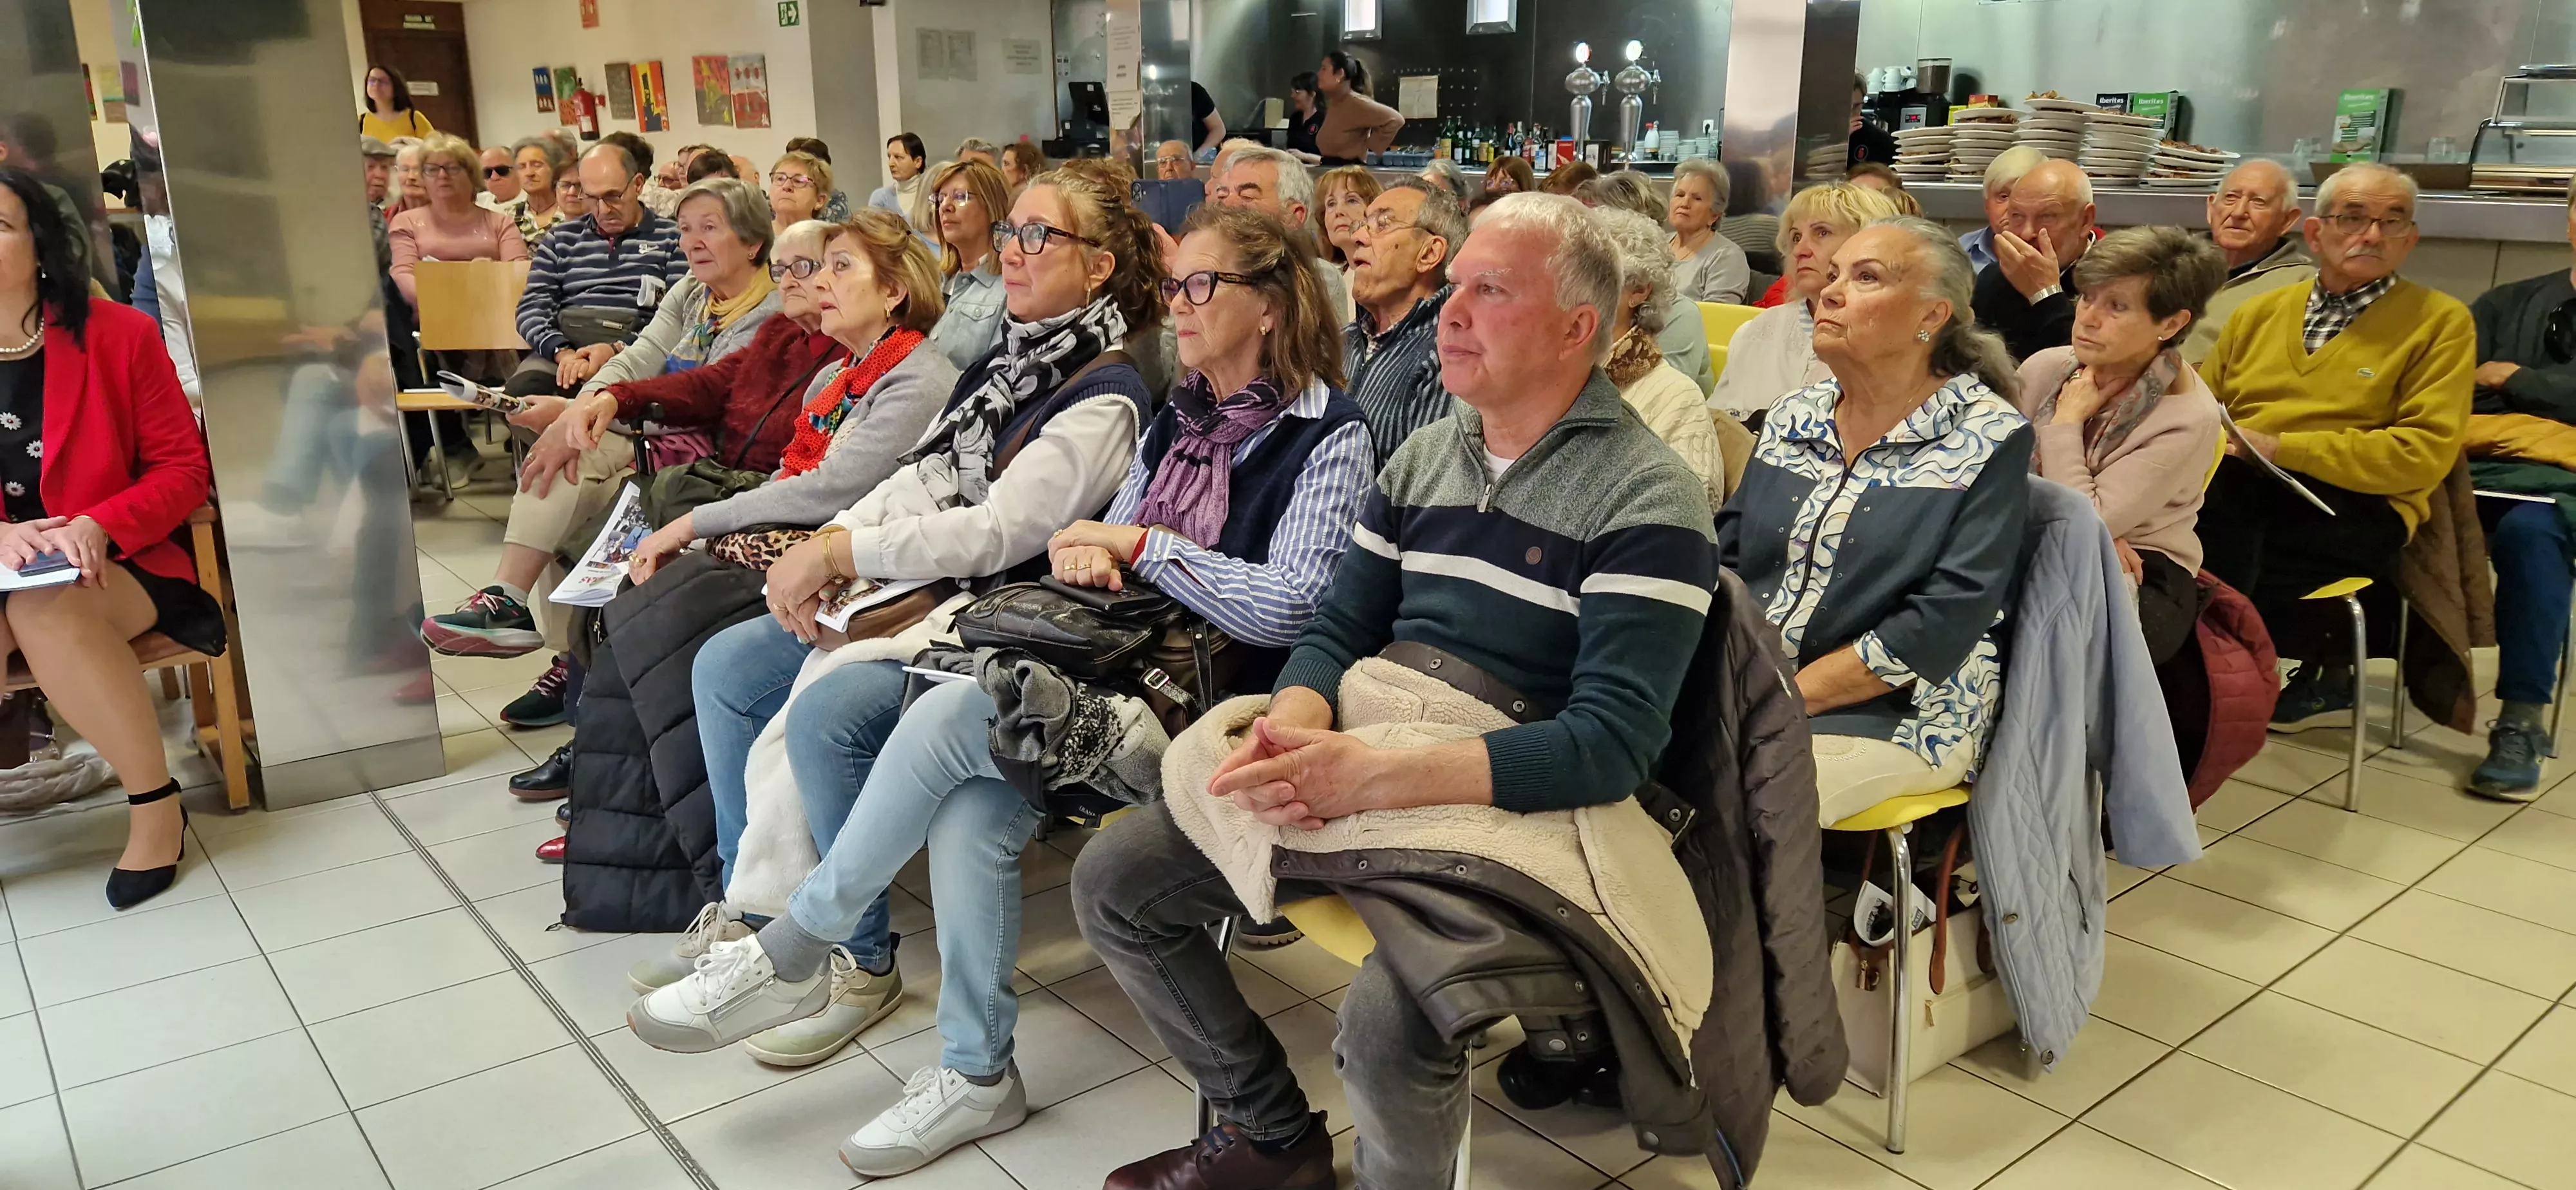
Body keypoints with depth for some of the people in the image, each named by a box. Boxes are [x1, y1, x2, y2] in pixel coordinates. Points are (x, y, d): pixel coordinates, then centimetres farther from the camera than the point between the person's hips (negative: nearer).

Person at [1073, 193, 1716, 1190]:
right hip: (1352, 769, 7)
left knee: (1387, 1021, -32)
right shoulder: (1421, 457, 11)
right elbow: (1340, 631, 12)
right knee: (1113, 879, -2)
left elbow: (1614, 741, -20)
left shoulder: (1645, 499, -11)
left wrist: (1372, 777, -29)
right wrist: (1292, 727, -14)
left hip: (1514, 806, -6)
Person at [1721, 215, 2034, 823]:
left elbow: (1944, 623, -13)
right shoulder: (1793, 417, 11)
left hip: (1897, 714, -5)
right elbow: (1724, 557, 10)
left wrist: (1789, 696, -17)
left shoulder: (1989, 441, -5)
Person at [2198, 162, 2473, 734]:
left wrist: (2281, 447, -11)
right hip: (2232, 491, 4)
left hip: (2351, 508, -4)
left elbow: (2422, 456, -3)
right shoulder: (2258, 312, 21)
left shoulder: (2441, 321, 9)